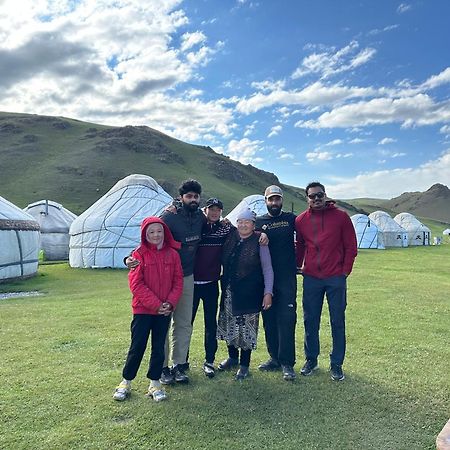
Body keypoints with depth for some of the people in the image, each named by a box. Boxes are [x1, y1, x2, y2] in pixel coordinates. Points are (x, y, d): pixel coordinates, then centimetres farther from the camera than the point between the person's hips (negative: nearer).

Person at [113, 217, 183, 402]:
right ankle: (126, 382, 23)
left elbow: (178, 281, 3)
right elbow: (136, 284, -12)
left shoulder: (172, 254, 2)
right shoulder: (139, 254, -7)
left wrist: (170, 303, -11)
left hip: (164, 310, 3)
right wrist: (156, 304, -15)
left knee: (159, 347, 11)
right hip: (142, 309, -3)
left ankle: (154, 383, 26)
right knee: (137, 346, 3)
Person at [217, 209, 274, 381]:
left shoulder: (259, 243, -7)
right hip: (229, 292, 5)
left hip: (249, 294, -4)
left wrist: (268, 292, -9)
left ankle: (244, 364, 19)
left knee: (247, 328, 2)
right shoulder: (230, 239, 4)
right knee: (228, 326, 14)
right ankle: (232, 357, 36)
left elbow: (267, 269, -4)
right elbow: (223, 262, 15)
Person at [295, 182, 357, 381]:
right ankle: (311, 359, 26)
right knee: (310, 321, 9)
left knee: (337, 322, 7)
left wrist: (345, 271, -4)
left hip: (336, 279, -2)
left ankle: (336, 364, 20)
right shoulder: (301, 220, 5)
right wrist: (297, 267, 8)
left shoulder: (341, 216, -1)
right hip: (311, 279, 2)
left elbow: (351, 247, 0)